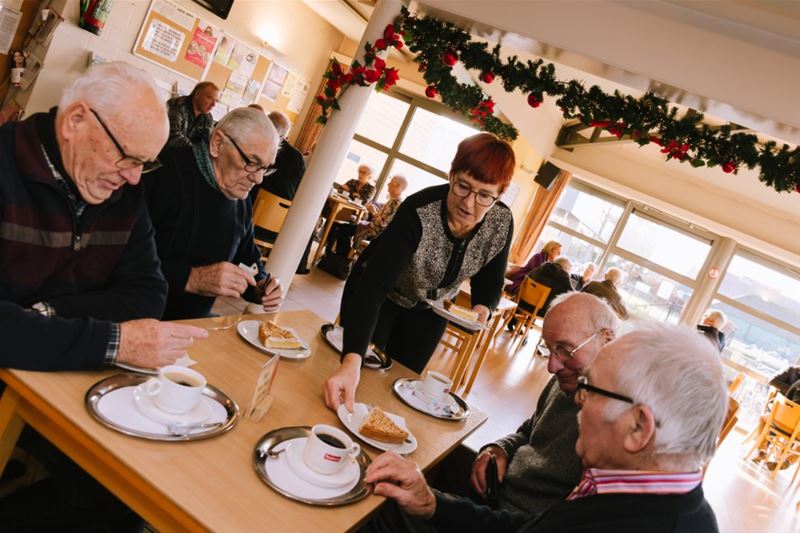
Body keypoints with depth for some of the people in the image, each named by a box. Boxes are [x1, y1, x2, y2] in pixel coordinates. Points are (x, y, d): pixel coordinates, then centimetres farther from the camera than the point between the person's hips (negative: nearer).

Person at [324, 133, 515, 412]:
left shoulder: (502, 223, -23)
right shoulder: (418, 213, -40)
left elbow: (490, 281, -5)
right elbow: (373, 287, -49)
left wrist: (482, 309, -30)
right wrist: (351, 362, -62)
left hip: (429, 311, 5)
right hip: (380, 298, -4)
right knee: (361, 381, 8)